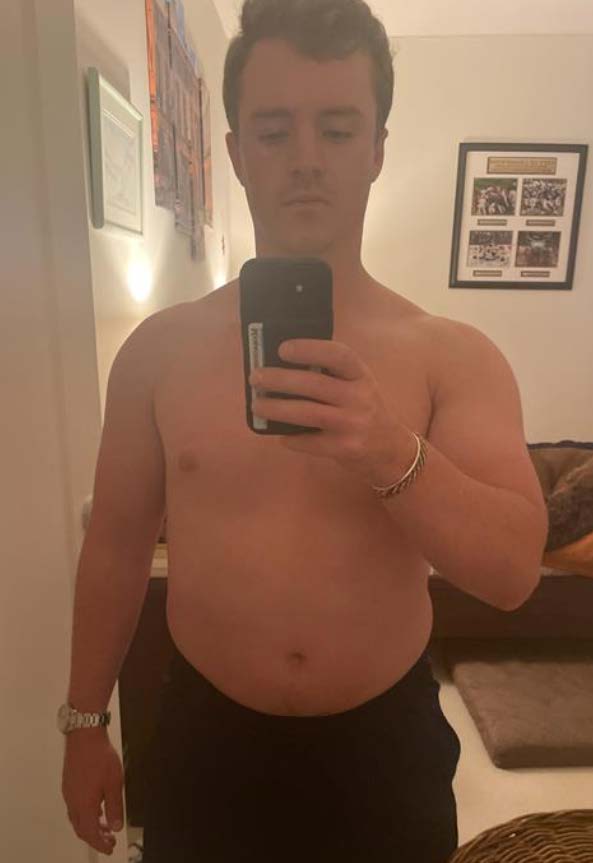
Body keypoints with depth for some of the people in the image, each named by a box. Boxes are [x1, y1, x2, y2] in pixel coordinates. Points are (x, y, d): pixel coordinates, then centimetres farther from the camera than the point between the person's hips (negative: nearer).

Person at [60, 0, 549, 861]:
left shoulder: (455, 356, -10)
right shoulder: (160, 349, -8)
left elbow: (515, 571, -16)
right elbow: (116, 545, 0)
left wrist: (393, 456, -35)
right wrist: (86, 723, 7)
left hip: (385, 748, 0)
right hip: (205, 744, 1)